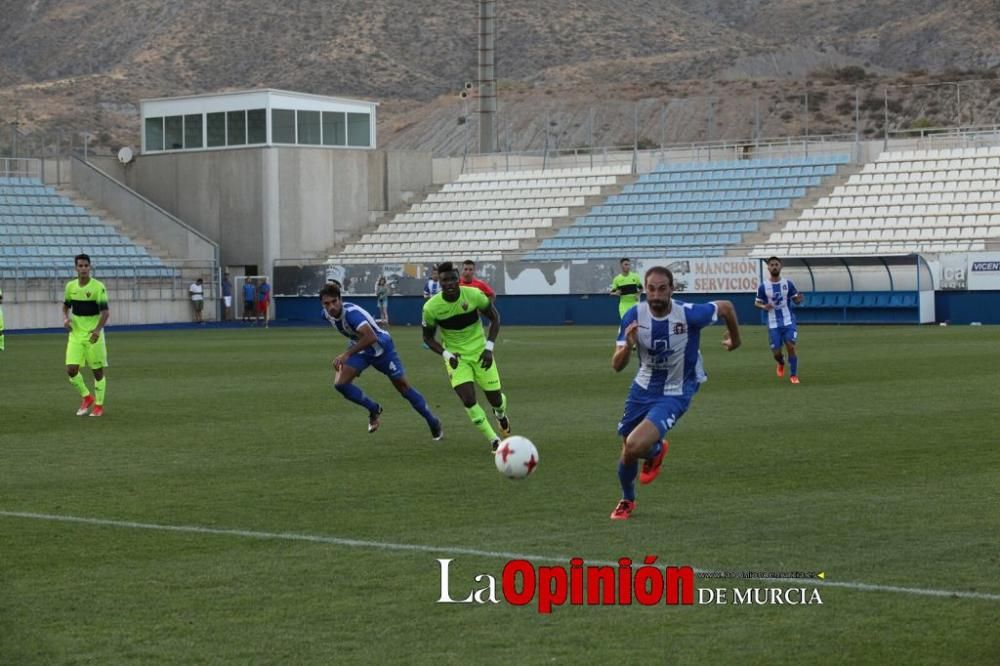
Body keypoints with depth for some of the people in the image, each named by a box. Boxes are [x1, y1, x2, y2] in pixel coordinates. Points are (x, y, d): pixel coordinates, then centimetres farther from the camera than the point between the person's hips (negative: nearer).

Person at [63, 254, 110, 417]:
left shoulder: (98, 287, -12)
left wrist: (98, 329, -30)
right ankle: (87, 397, 17)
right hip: (75, 334, 4)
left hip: (94, 335, -4)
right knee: (71, 370, -6)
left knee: (98, 371, 3)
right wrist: (66, 318, -3)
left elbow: (105, 312, -15)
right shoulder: (70, 286, 3)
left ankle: (99, 405, 17)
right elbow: (66, 306, 19)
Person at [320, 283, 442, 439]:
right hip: (359, 348, 6)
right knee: (340, 383, -13)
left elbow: (370, 337, -48)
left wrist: (346, 355, -46)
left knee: (403, 386, 0)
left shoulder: (351, 313, -35)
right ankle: (373, 410, 10)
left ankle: (434, 424, 16)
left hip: (381, 347, -6)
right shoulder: (327, 314, -11)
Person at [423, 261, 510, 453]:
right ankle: (494, 441, 0)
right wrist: (446, 355, -18)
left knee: (495, 399, 5)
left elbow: (494, 318, -2)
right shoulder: (431, 307, -17)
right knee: (468, 400, -18)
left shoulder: (474, 295, -18)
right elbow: (428, 338, -2)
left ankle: (500, 414, 46)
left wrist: (489, 347, -12)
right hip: (456, 357, -1)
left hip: (480, 353, 1)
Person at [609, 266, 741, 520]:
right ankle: (627, 501, 44)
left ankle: (656, 451, 16)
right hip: (643, 388, 4)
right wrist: (628, 346, -36)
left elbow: (726, 307, -4)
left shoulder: (689, 313, -25)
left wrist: (735, 339, 13)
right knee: (627, 454, 12)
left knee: (635, 446, -23)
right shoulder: (634, 316, -16)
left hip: (674, 394, -4)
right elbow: (617, 366, -14)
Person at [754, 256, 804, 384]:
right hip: (773, 324, 0)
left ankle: (793, 375, 3)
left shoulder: (788, 284, 0)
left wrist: (799, 299, -17)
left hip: (788, 321, 0)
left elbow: (795, 300, 7)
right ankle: (781, 364, 37)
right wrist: (764, 307, -17)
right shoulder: (763, 286, -2)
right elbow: (756, 303, 5)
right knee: (776, 353, 0)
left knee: (791, 347, -13)